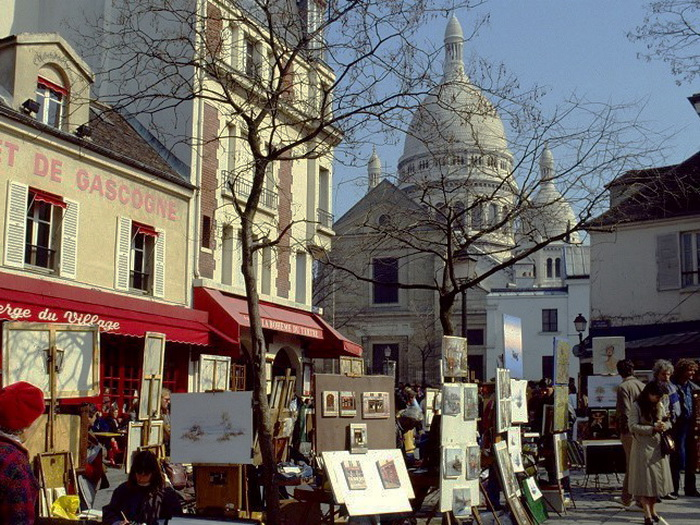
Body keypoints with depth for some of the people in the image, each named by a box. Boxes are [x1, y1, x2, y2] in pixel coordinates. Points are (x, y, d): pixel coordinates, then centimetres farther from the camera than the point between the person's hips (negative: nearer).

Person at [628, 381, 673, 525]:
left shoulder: (659, 405, 9)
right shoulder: (637, 406, -8)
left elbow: (668, 421, 16)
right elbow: (633, 427, -13)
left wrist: (665, 425, -8)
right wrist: (653, 428, -18)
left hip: (658, 447, 6)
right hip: (643, 447, -6)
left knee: (657, 478, 9)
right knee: (644, 480, -4)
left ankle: (653, 510, 23)